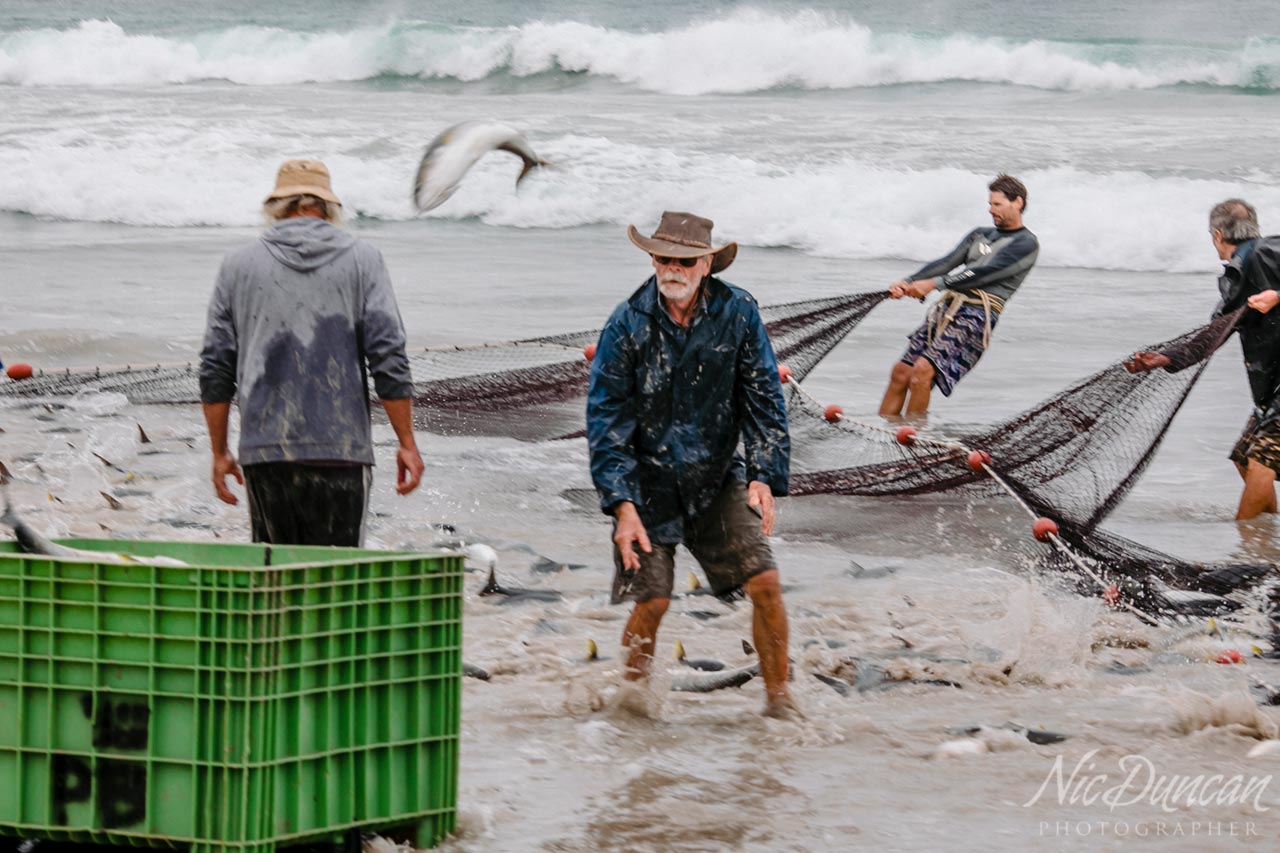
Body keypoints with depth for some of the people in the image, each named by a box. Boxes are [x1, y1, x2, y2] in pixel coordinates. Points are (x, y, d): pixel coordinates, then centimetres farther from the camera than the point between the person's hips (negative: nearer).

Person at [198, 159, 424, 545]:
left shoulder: (238, 264, 9)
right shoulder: (361, 260, 5)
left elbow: (215, 368, 8)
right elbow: (389, 358, -2)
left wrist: (219, 452, 15)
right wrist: (407, 444, 1)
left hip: (263, 449, 2)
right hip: (340, 449, -1)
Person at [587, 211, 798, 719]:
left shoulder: (737, 313, -6)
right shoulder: (627, 326, -12)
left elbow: (763, 400, 1)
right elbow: (606, 419, -10)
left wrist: (764, 477, -9)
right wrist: (622, 505, -17)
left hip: (718, 478, 2)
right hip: (649, 481, -2)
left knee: (765, 582, -8)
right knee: (651, 600, -7)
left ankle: (779, 697, 7)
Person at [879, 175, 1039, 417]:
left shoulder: (1026, 243, 2)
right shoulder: (979, 235, 27)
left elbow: (985, 273, -9)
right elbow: (947, 263, 14)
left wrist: (935, 284, -16)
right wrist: (907, 282, -3)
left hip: (977, 315, -7)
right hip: (947, 308, 7)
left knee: (923, 370, -24)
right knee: (901, 373, -2)